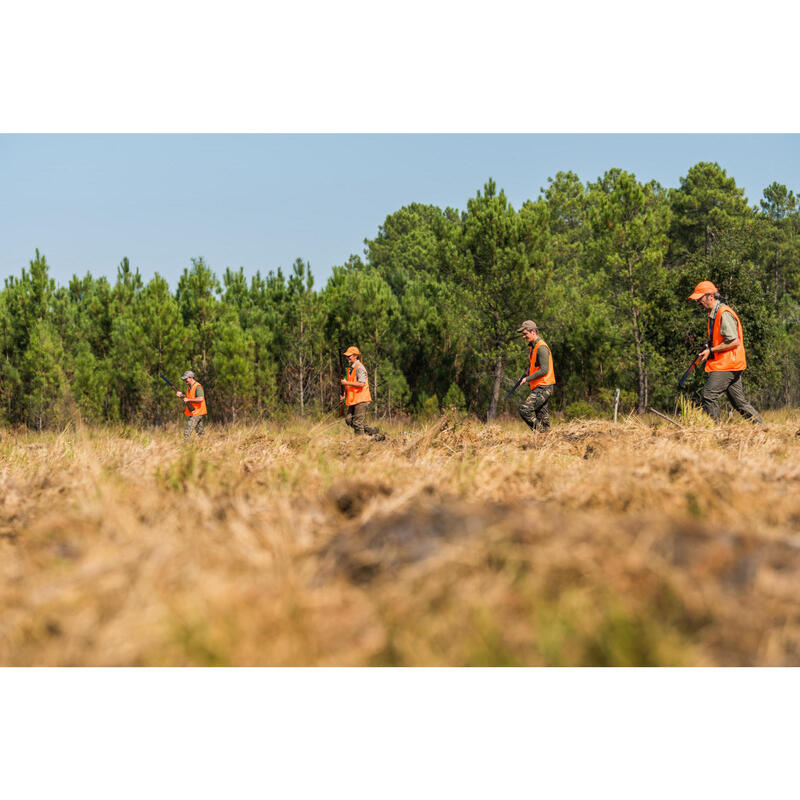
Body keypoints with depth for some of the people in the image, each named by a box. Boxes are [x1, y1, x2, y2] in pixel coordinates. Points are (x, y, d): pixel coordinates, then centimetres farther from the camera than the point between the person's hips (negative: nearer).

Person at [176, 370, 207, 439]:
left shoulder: (197, 387, -15)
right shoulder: (189, 387, 14)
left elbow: (200, 399, -26)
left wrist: (188, 399, -20)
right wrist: (182, 395, 4)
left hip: (196, 413, -9)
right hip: (193, 413, 9)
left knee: (187, 431, -14)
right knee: (200, 431, 13)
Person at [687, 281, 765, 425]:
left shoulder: (724, 314, -15)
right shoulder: (713, 314, 17)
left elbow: (734, 342, -21)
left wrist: (711, 350, -15)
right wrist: (707, 345, 11)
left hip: (727, 364, -10)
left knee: (708, 396, -14)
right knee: (739, 402, 11)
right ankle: (762, 428, 14)